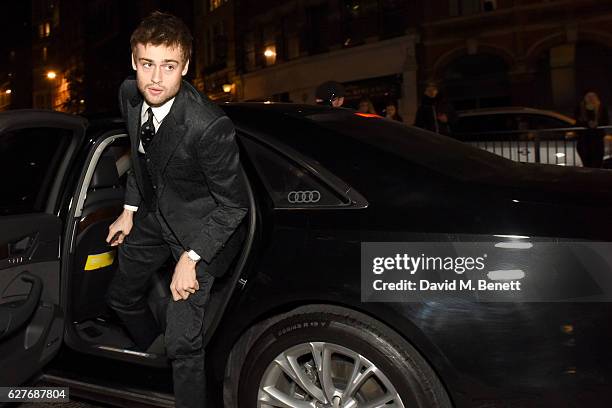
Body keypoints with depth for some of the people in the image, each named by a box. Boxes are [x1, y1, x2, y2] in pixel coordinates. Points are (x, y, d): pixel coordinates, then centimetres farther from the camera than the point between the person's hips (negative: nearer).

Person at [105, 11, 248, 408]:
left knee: (183, 343, -10)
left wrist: (191, 258, -24)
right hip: (152, 214, 8)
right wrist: (130, 210, 9)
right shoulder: (130, 95, -12)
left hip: (197, 227, -7)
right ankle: (154, 357, 57)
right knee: (122, 296, 27)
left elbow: (234, 204, -23)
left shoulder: (210, 126, -35)